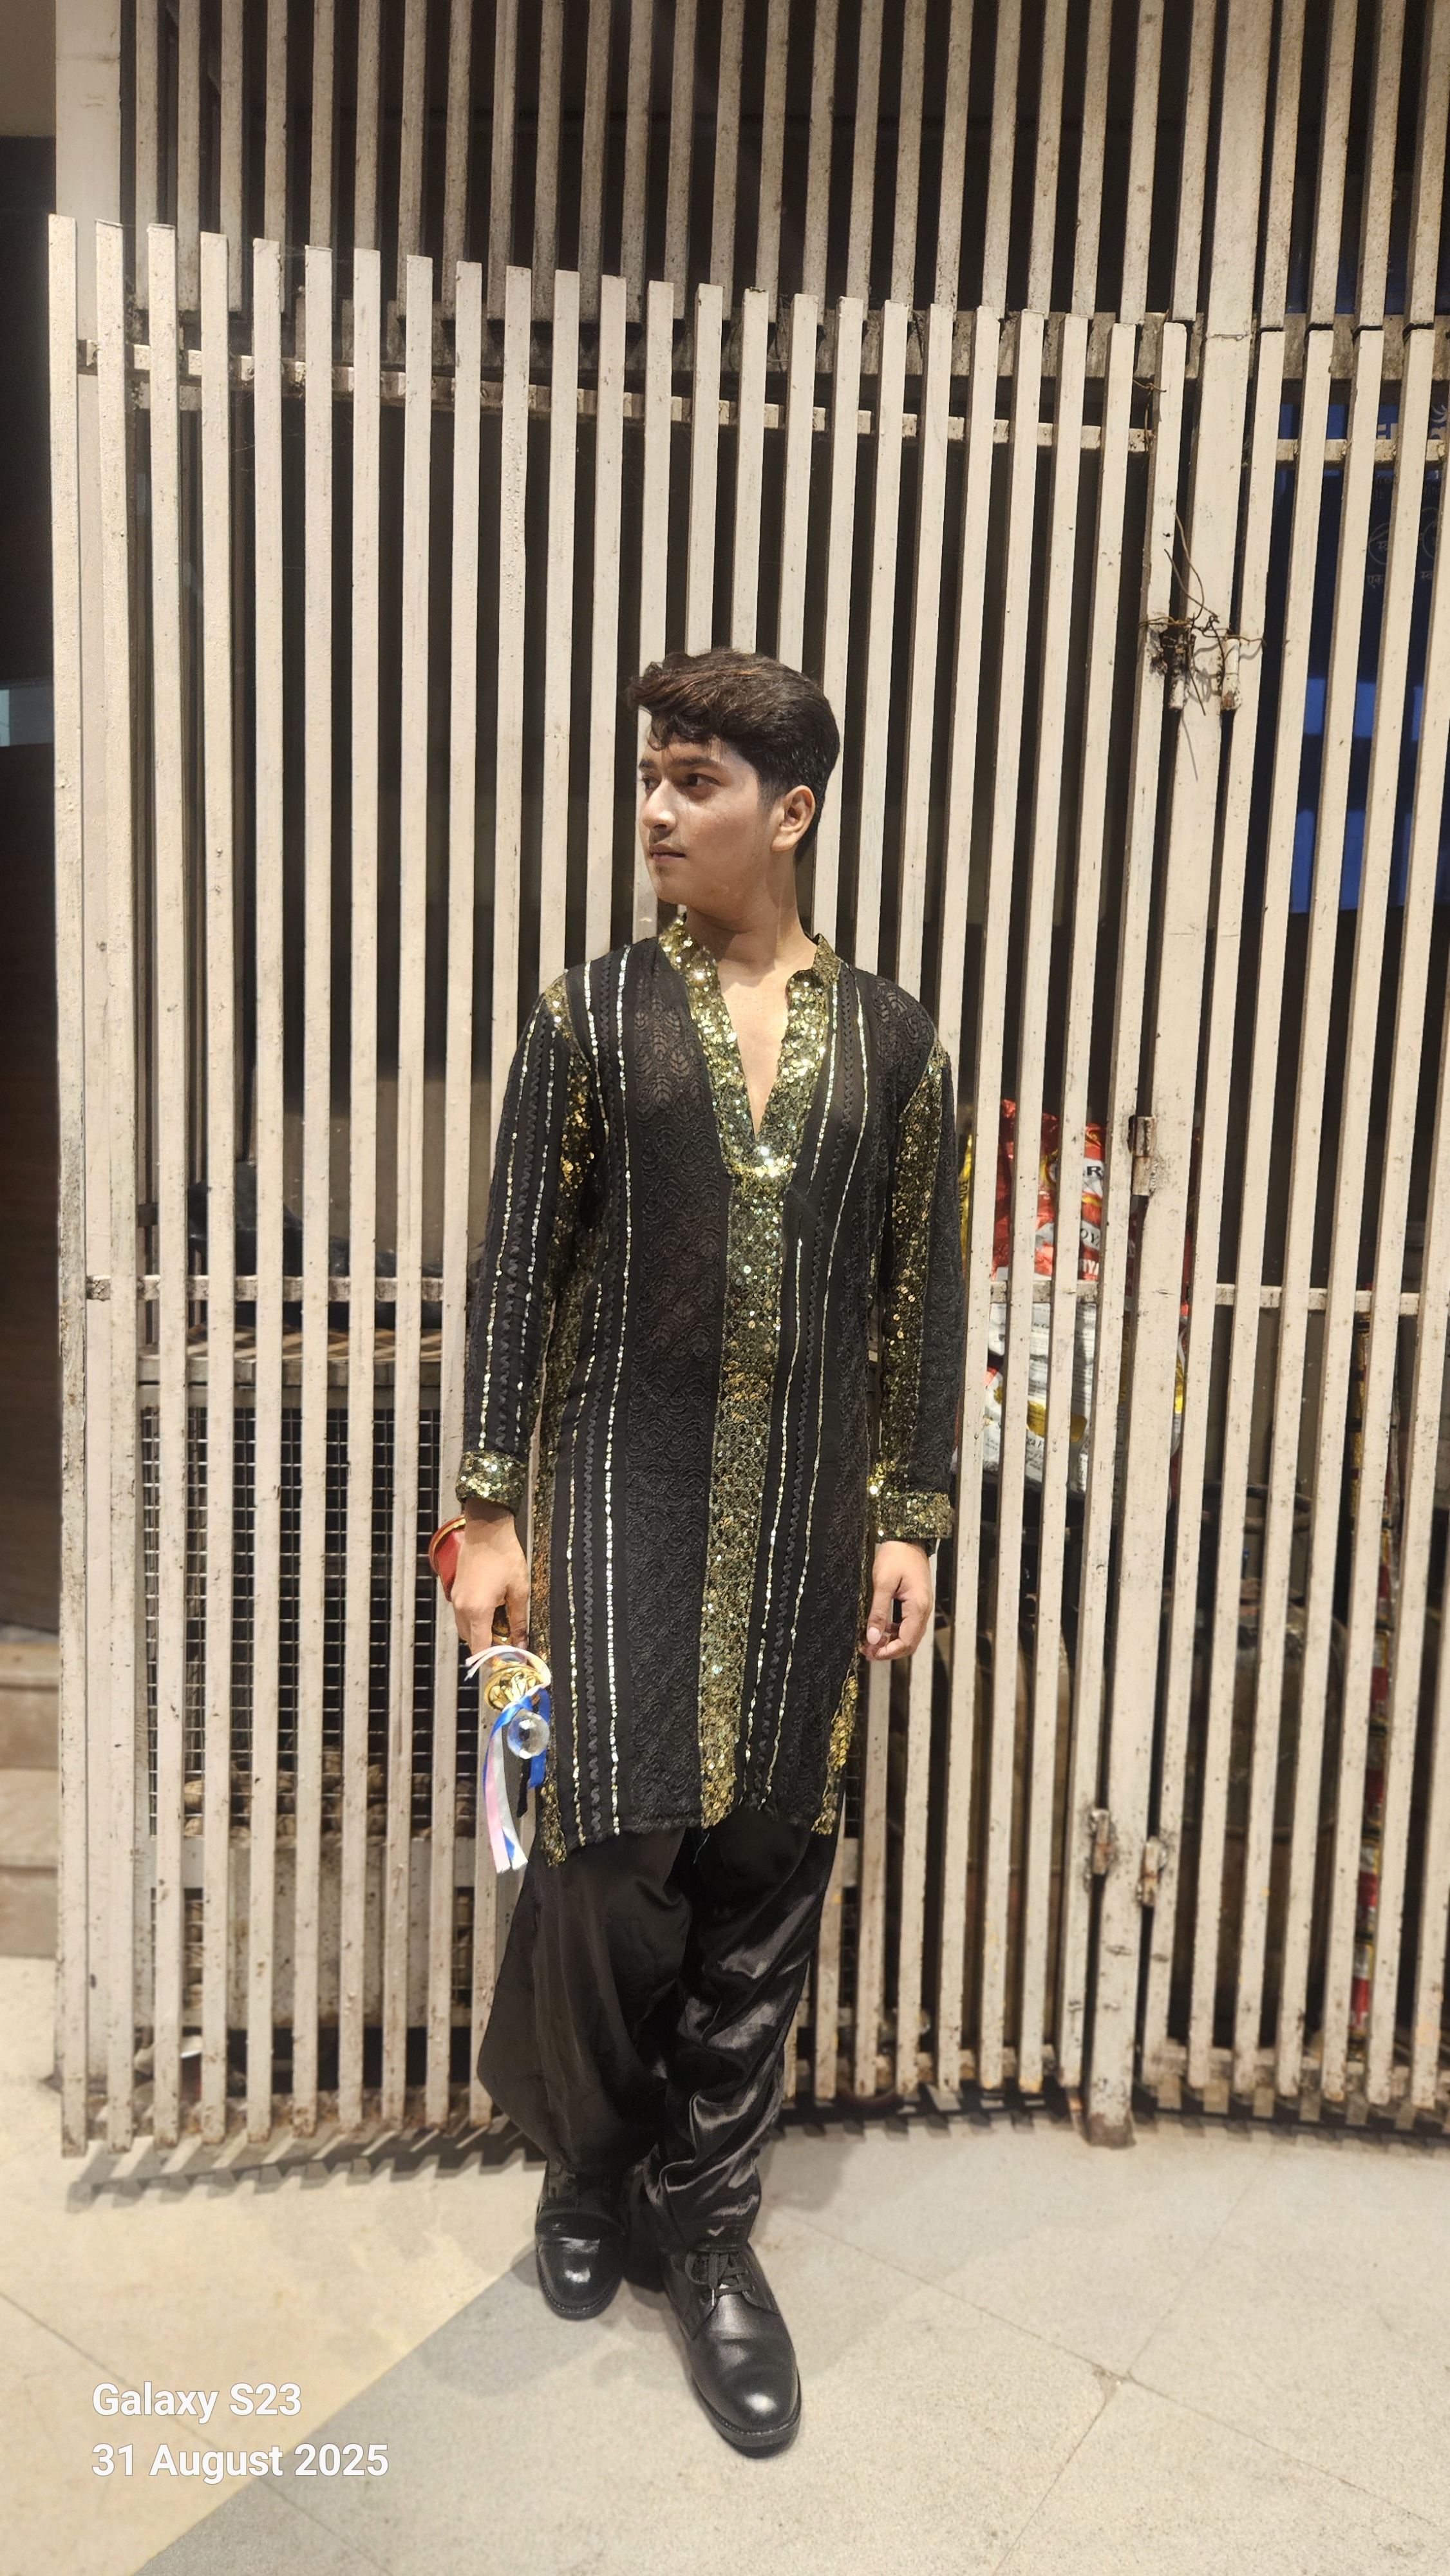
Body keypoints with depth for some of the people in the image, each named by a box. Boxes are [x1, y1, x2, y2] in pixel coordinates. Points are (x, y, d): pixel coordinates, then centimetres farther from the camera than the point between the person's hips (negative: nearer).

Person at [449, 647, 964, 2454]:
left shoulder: (890, 1037, 6)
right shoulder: (593, 1013, 1)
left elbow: (920, 1290, 7)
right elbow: (518, 1265, -1)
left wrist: (910, 1516, 4)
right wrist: (489, 1507, -4)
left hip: (809, 1503, 2)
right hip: (628, 1485, -1)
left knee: (764, 1869, 8)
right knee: (621, 1848, -3)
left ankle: (706, 2214, 28)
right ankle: (590, 2155, 28)